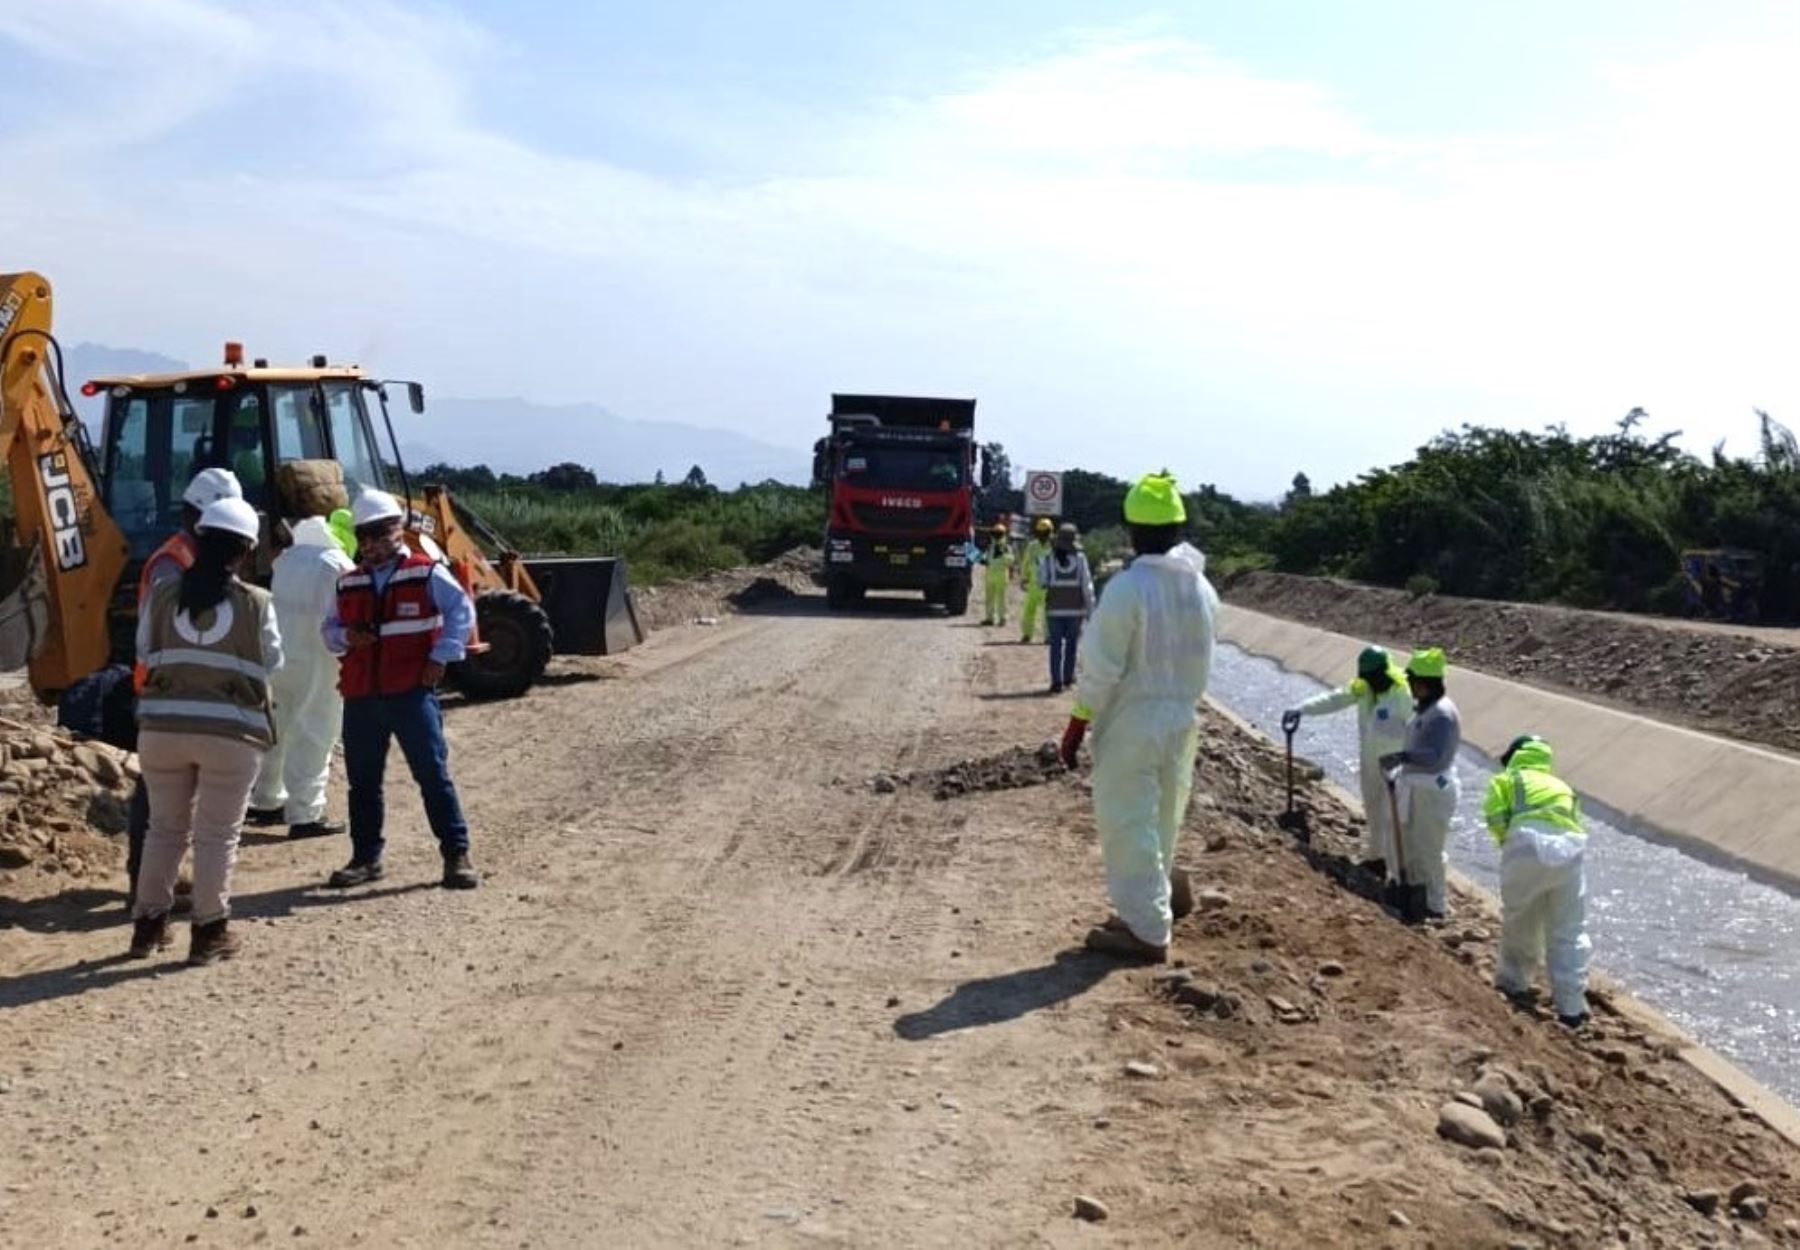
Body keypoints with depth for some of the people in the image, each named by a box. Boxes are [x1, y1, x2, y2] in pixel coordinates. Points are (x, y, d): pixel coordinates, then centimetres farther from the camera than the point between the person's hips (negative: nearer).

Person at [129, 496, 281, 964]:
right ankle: (210, 931, 12)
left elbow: (144, 653, 9)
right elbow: (273, 663, 2)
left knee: (165, 827, 18)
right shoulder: (256, 603, -6)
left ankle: (148, 924, 26)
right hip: (231, 732, -3)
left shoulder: (162, 595, 0)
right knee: (217, 834, 7)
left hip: (162, 726, 3)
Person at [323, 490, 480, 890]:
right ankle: (366, 857, 21)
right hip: (360, 696, 5)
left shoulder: (426, 573, -2)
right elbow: (329, 629, 20)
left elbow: (462, 611, -3)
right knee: (362, 780, 10)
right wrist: (345, 637, -3)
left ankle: (456, 854, 1)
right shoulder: (348, 583, 14)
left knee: (433, 773, -5)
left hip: (412, 692, -5)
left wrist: (441, 656, -10)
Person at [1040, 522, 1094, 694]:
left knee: (1056, 644, 4)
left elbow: (1041, 582, -5)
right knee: (1071, 643, 16)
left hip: (1055, 609, 0)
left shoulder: (1048, 559, -6)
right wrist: (1090, 609, -1)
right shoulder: (1080, 559, -7)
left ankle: (1057, 681, -2)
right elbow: (1087, 586, -7)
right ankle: (1068, 677, 23)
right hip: (1075, 609, 0)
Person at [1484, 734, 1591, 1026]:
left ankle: (1513, 981, 34)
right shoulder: (1562, 786, 36)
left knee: (1517, 919, 20)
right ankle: (1571, 1006, 11)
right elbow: (1576, 822, 22)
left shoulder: (1508, 778, 23)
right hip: (1569, 846, 3)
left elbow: (1495, 815, 3)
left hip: (1528, 842, -3)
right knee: (1569, 931, 12)